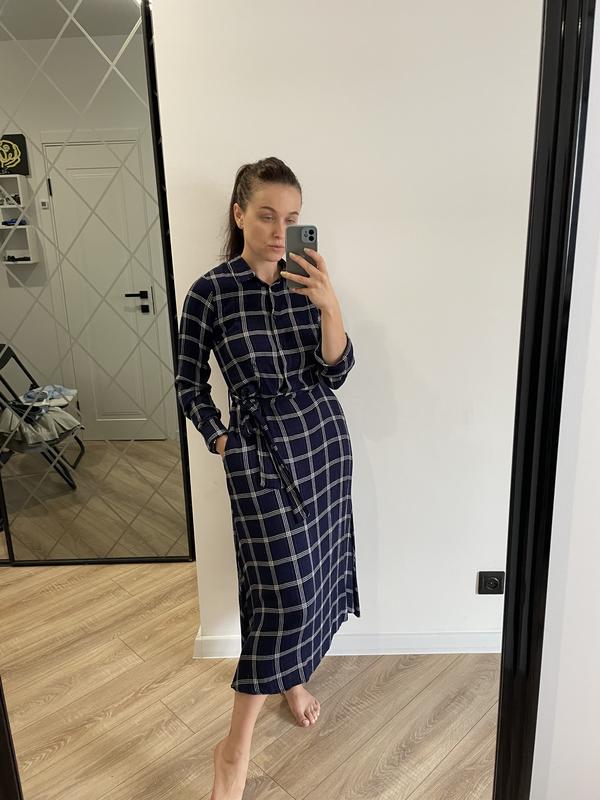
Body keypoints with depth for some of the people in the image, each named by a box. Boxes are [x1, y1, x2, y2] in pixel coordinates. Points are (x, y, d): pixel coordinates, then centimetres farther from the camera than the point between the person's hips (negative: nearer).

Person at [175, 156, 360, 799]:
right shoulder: (211, 290, -8)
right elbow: (189, 385, 0)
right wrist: (220, 441, -4)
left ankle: (292, 674, 42)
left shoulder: (307, 283, 2)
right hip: (257, 449, -5)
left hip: (323, 438, 5)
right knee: (285, 587, -5)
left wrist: (330, 307, -19)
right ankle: (235, 747, 13)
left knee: (313, 571, 14)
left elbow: (335, 372, -6)